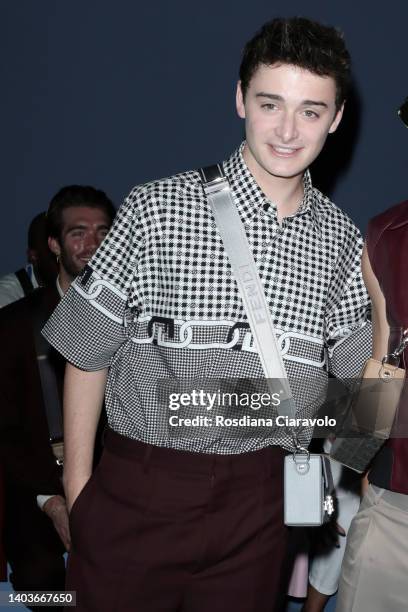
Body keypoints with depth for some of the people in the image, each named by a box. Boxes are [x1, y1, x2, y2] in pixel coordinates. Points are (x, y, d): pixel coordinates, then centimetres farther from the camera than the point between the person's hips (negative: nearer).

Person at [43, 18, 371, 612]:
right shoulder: (158, 210, -10)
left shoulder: (341, 240, 1)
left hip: (255, 498, 3)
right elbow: (87, 355, -4)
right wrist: (78, 489, -3)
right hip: (138, 490, -3)